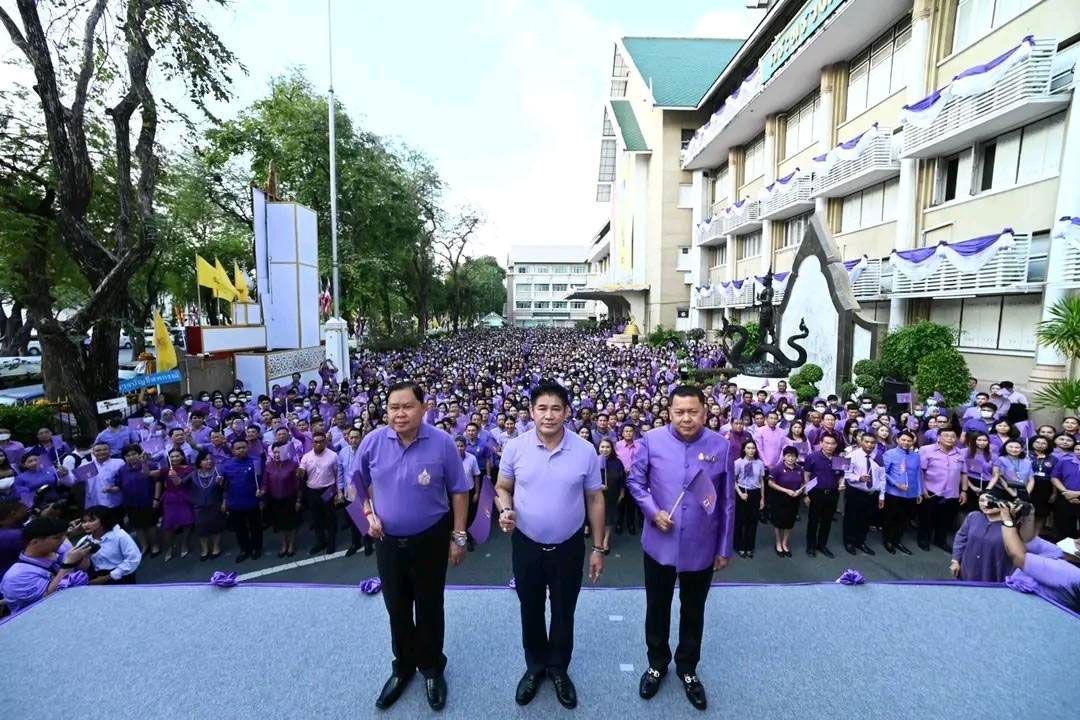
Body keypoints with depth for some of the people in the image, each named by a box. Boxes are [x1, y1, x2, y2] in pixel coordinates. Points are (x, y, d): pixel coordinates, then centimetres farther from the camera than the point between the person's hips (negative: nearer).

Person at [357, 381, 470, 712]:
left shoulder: (442, 443, -18)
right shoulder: (372, 442, -10)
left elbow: (459, 491, -9)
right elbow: (363, 483, 9)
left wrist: (459, 536, -8)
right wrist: (369, 512, -5)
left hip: (430, 539, -2)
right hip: (387, 540, 3)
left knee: (429, 607, 15)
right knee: (396, 608, 20)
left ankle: (432, 668, 40)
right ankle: (403, 666, 45)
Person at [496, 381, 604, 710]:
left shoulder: (585, 450, -13)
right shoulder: (515, 447, -12)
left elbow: (595, 499, -3)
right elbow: (502, 488, 1)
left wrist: (598, 548, 0)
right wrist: (506, 510, -21)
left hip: (569, 547, 0)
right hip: (526, 545, 1)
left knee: (563, 612, 19)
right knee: (530, 611, 21)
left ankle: (559, 668, 45)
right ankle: (535, 666, 46)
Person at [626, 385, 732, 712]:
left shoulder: (720, 446, -8)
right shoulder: (651, 440, -12)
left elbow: (727, 502, -1)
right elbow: (635, 481, -1)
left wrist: (725, 547, 2)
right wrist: (653, 511, -16)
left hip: (702, 548, 1)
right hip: (659, 544, 0)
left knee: (693, 612, 20)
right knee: (657, 608, 19)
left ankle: (687, 668, 44)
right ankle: (657, 663, 44)